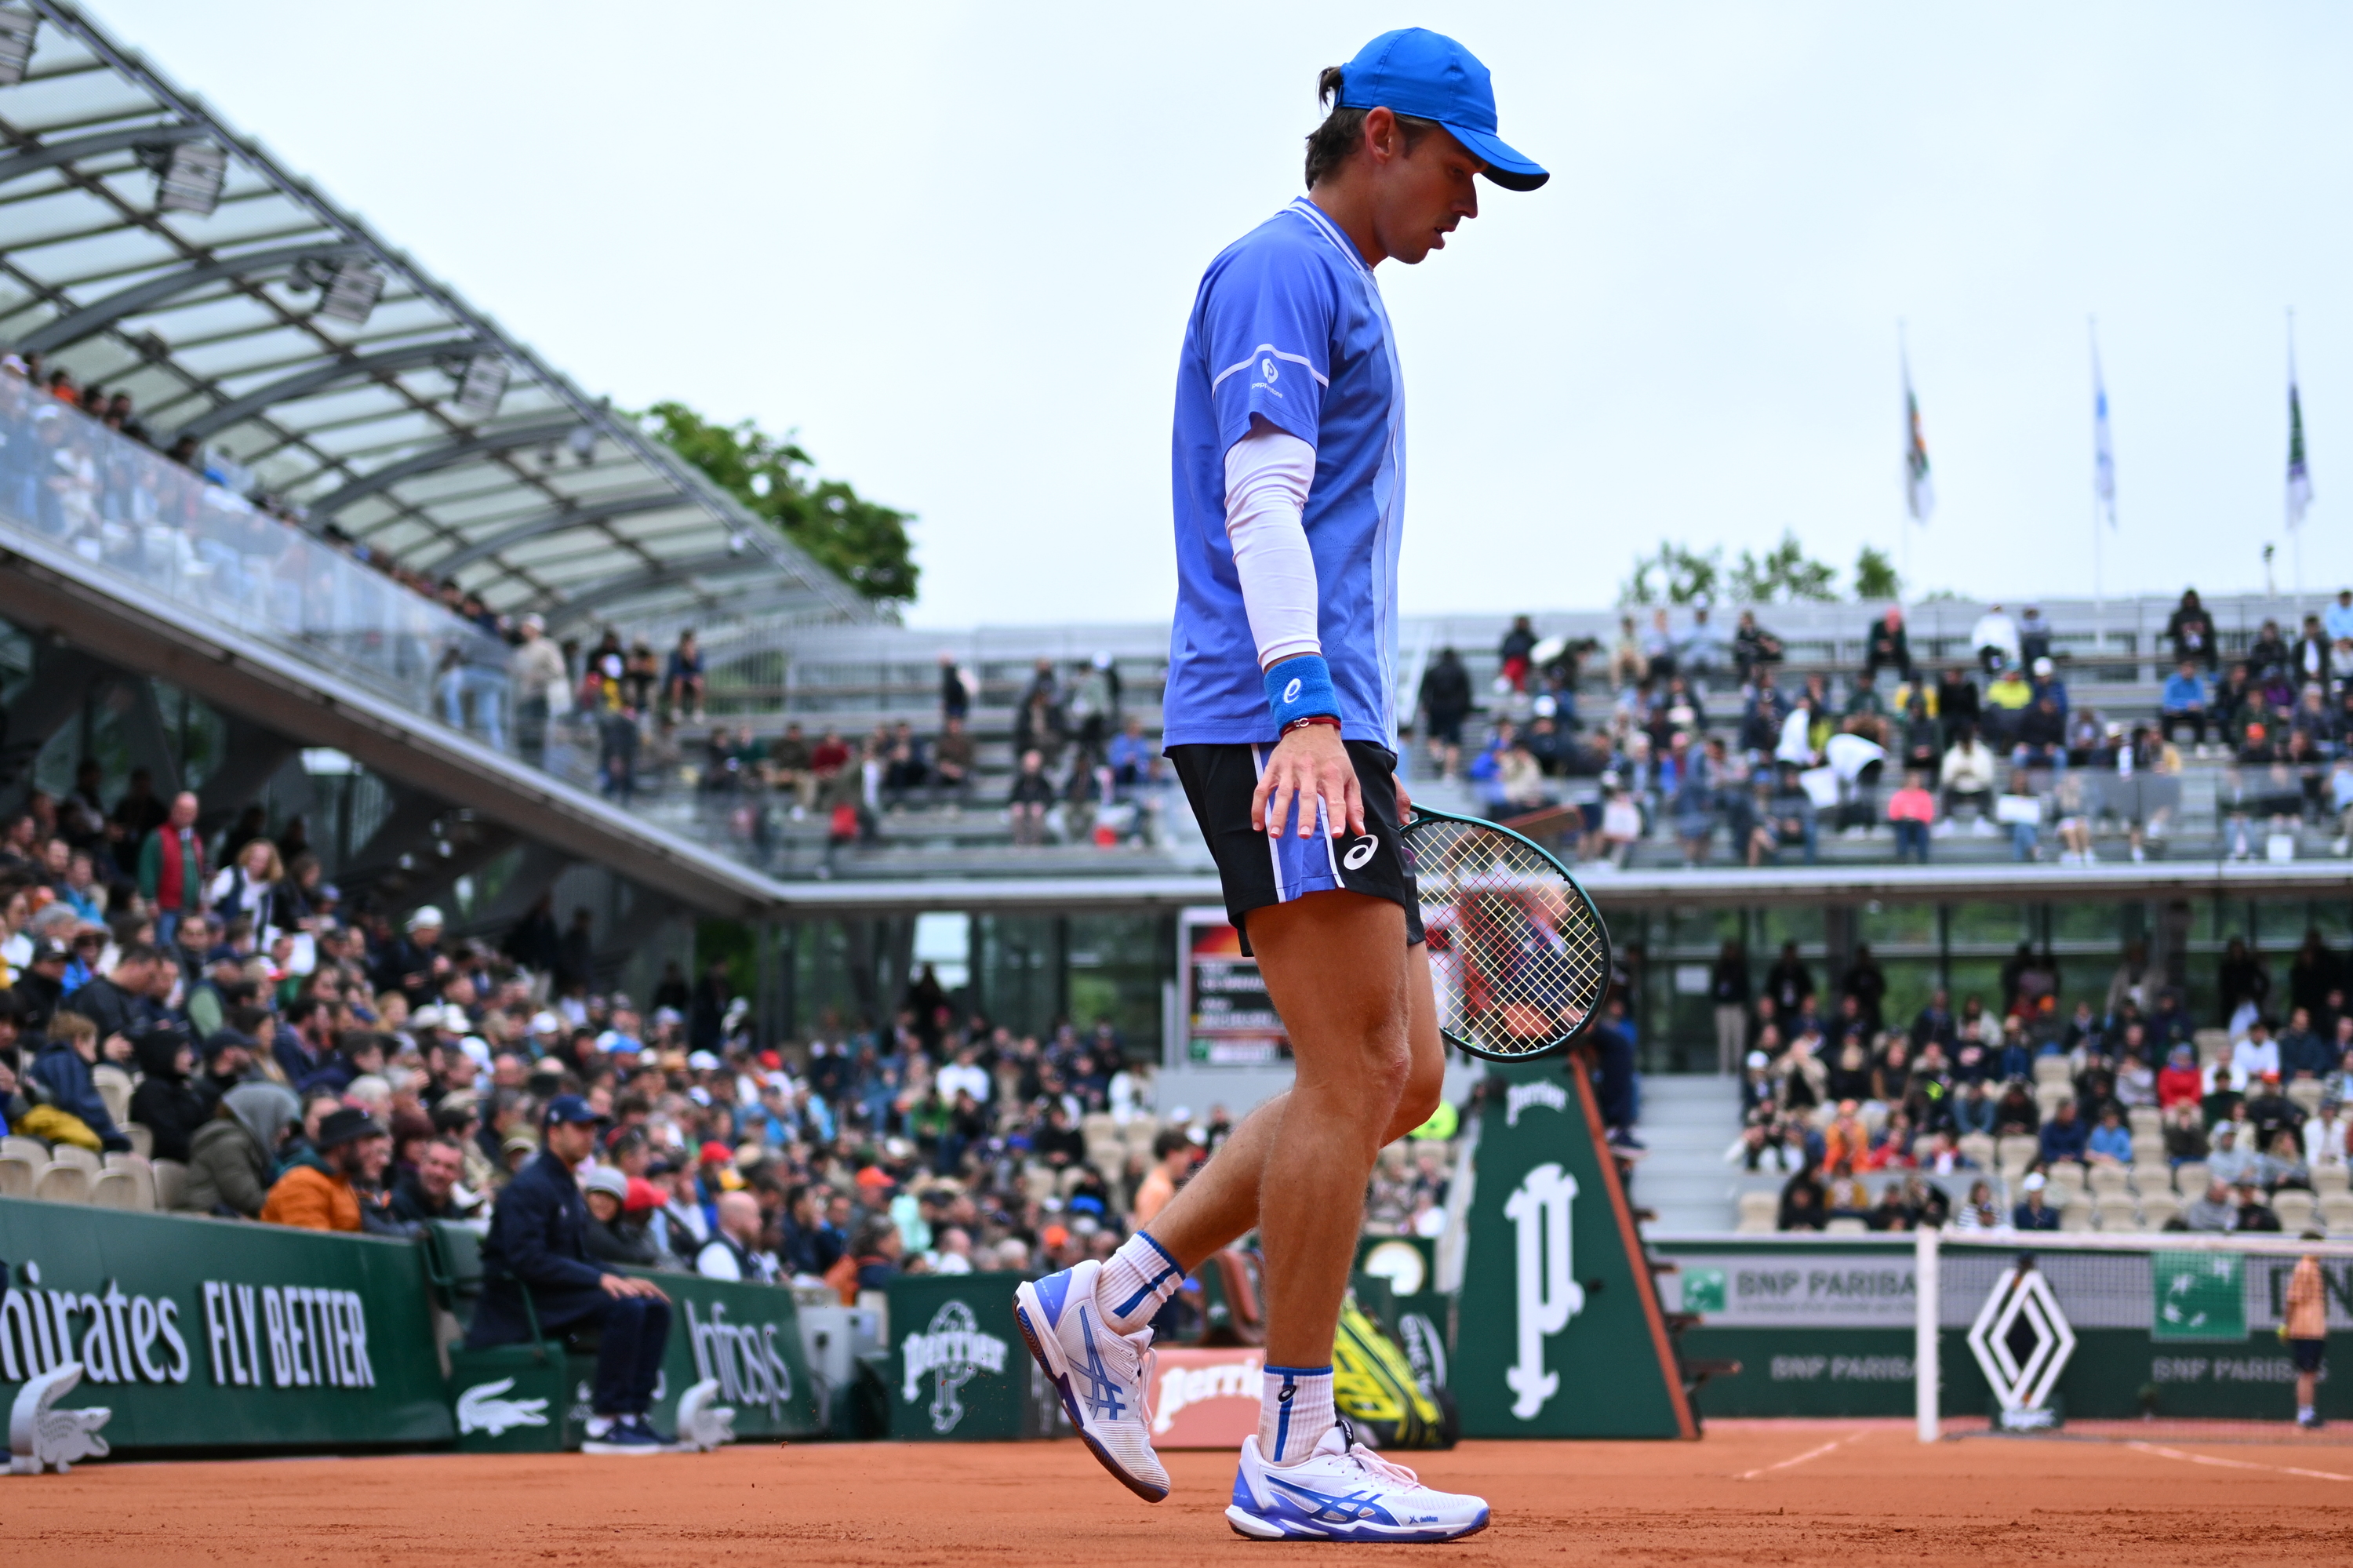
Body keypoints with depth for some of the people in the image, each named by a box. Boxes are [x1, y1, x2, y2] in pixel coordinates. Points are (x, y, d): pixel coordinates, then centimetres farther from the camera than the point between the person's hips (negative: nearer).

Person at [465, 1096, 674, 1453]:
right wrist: (599, 1279, -25)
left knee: (655, 1307, -1)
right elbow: (525, 1260, -24)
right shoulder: (529, 1186, -13)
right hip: (520, 1300, -10)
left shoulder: (569, 1188, 19)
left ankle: (633, 1415, -6)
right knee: (624, 1308, -27)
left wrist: (623, 1279, 1)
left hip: (558, 1293, 10)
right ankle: (604, 1425, -25)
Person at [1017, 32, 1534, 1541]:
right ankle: (1295, 1454, -6)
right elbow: (1260, 498, -18)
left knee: (1400, 1077, 7)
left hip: (1324, 733, 10)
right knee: (1354, 1073, -11)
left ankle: (1110, 1301, 12)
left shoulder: (1344, 293, 27)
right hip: (1269, 721, -10)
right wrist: (1305, 711, -31)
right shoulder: (1282, 267, -5)